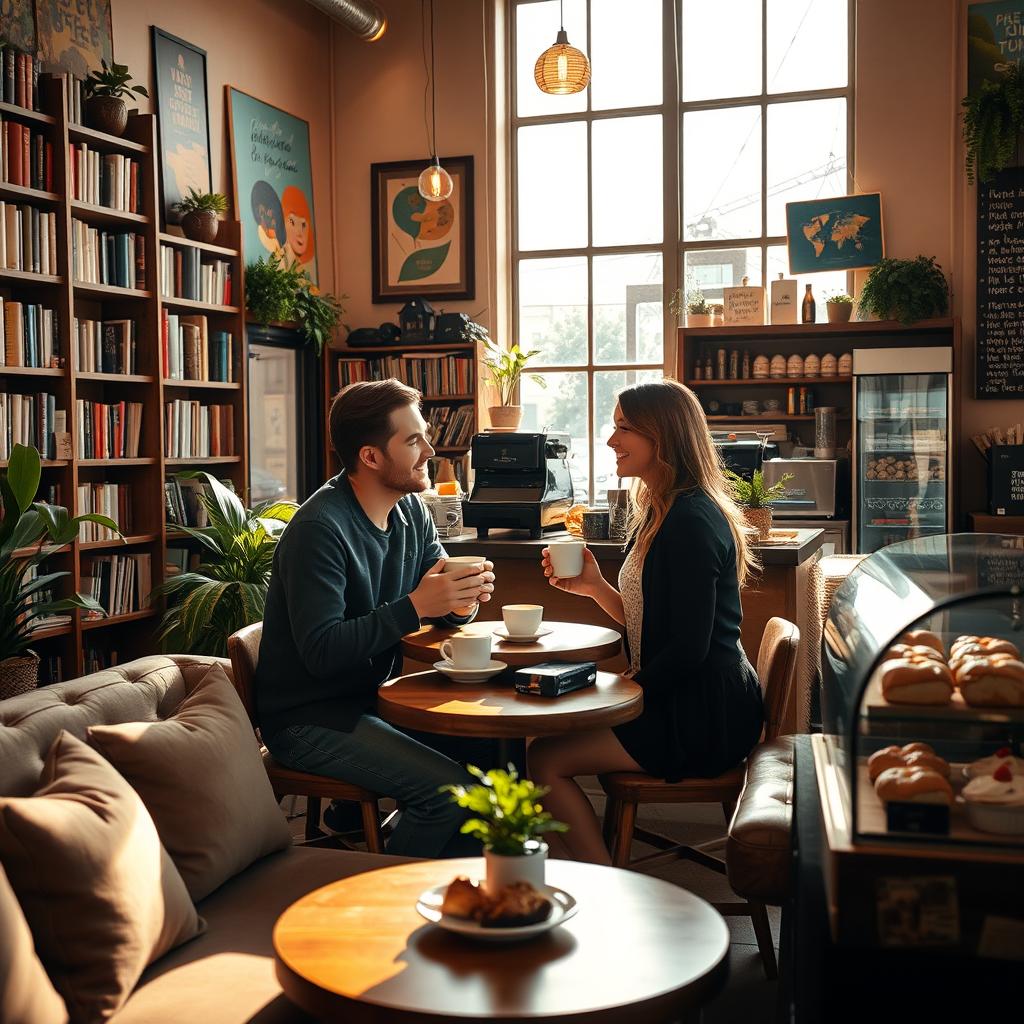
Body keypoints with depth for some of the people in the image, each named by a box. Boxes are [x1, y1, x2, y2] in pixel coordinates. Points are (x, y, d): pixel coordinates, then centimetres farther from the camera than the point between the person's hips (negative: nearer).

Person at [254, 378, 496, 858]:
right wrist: (415, 606, -31)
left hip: (372, 697, 8)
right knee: (448, 788, -22)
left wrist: (463, 599, -15)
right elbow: (322, 653, -27)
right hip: (307, 718, -8)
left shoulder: (411, 510, 4)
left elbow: (445, 613, 9)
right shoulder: (319, 529, -22)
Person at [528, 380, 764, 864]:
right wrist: (594, 587, 1)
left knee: (544, 759, -11)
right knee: (551, 730, 8)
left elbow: (689, 648, -22)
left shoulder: (692, 521, -20)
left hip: (703, 713, -10)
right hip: (691, 701, 10)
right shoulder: (663, 512, 14)